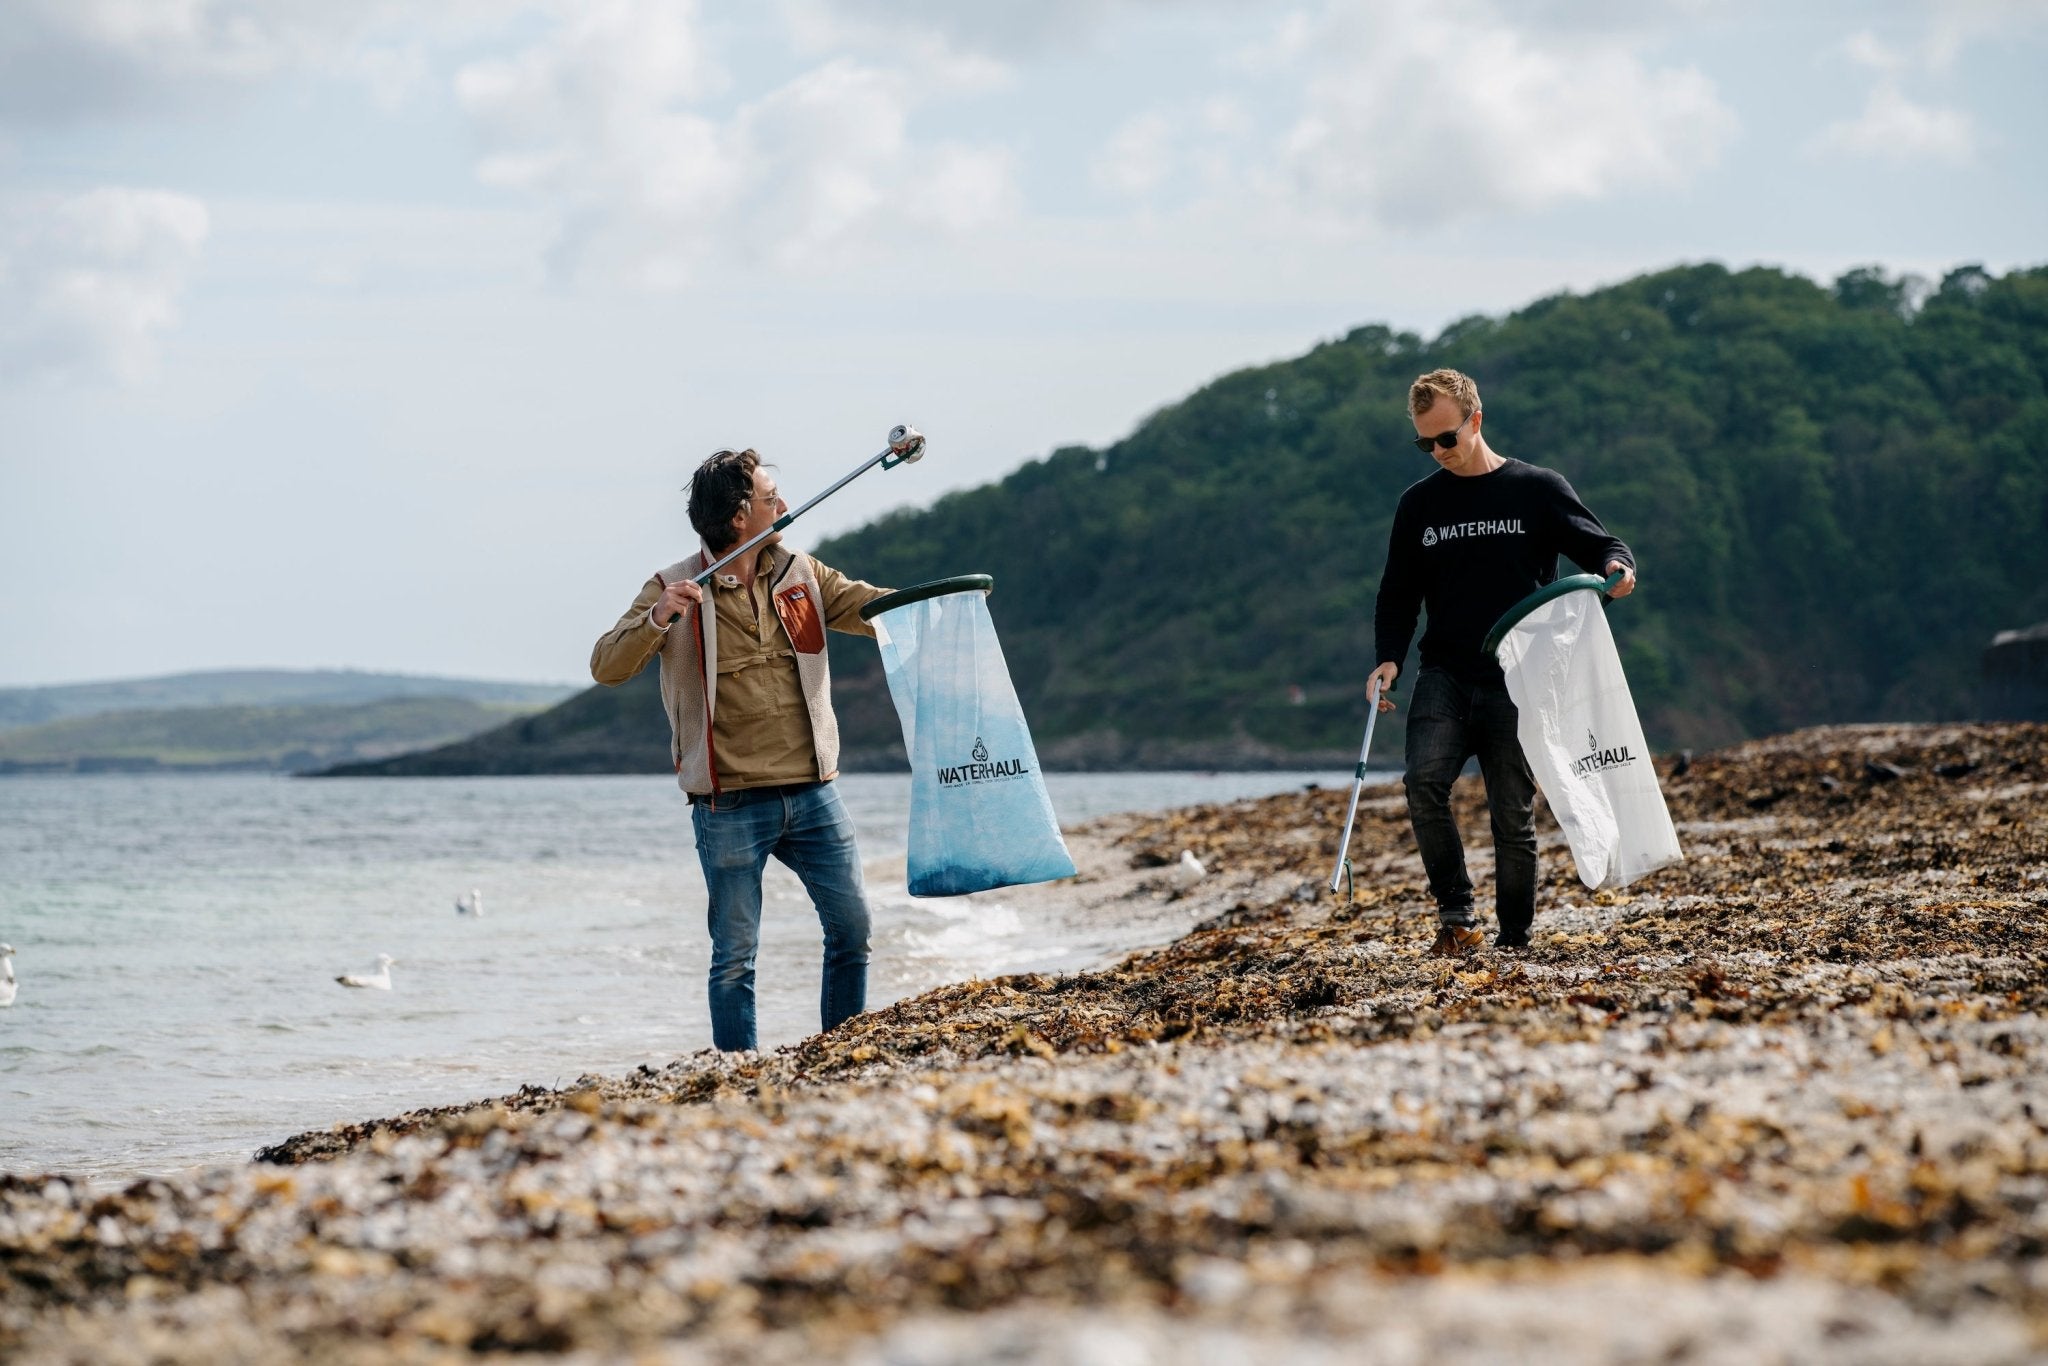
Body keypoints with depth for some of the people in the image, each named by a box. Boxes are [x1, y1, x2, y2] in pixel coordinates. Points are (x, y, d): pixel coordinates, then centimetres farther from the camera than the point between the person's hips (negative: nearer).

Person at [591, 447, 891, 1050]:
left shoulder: (801, 575, 9)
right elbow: (607, 667, -11)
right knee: (735, 953, 0)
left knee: (852, 925, 6)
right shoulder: (675, 590, -4)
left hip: (812, 793, 4)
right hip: (730, 807, -4)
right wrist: (657, 619, -30)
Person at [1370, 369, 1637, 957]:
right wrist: (1388, 658, -3)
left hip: (1516, 684, -2)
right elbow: (1398, 594, 15)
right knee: (1424, 781, -23)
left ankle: (1514, 939, 13)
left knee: (1513, 815, -1)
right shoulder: (1419, 504, 12)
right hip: (1444, 677, 2)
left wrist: (1617, 566, -24)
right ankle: (1457, 916, -12)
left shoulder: (1538, 489, 3)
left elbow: (1601, 546, 2)